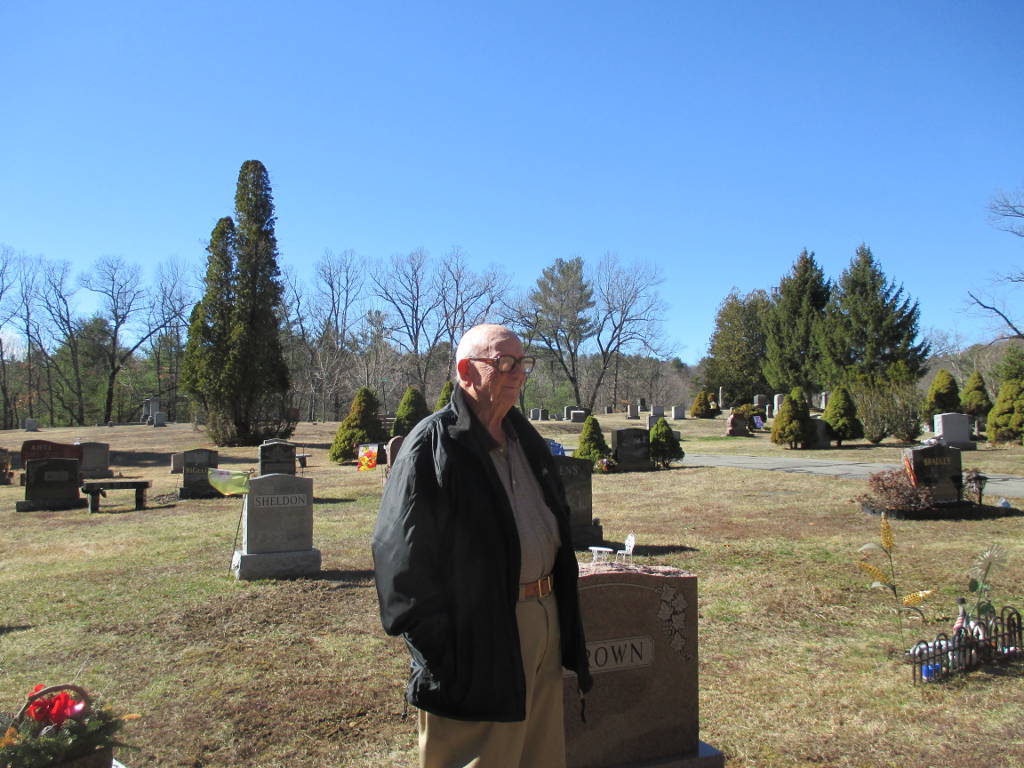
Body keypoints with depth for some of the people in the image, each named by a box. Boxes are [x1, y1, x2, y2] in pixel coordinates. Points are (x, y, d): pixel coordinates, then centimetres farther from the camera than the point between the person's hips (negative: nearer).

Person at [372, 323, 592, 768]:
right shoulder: (432, 446, -12)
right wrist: (439, 652, -17)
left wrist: (563, 618, 16)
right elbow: (402, 559, -16)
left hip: (545, 624, 8)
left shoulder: (527, 440, 13)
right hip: (480, 641, -8)